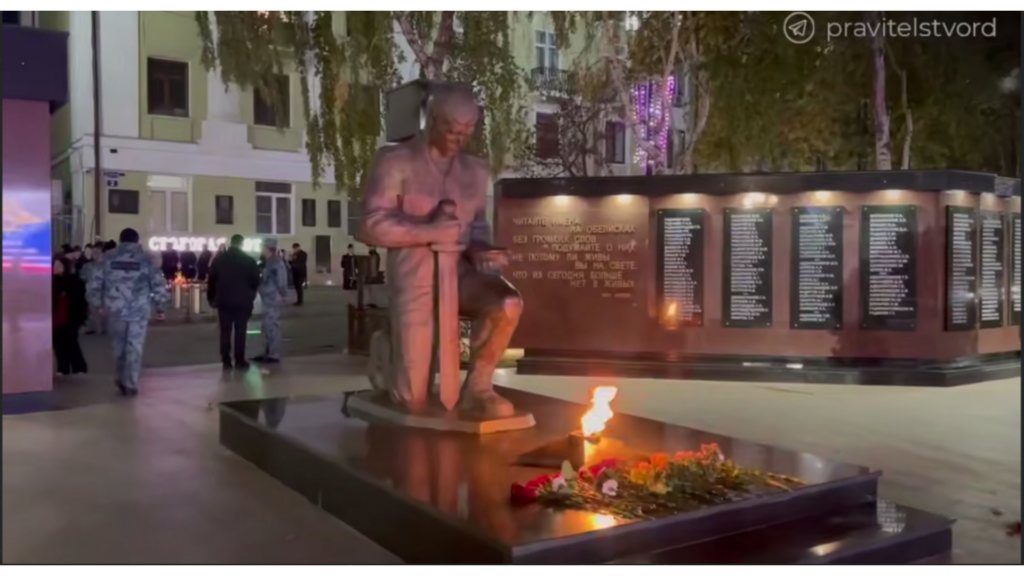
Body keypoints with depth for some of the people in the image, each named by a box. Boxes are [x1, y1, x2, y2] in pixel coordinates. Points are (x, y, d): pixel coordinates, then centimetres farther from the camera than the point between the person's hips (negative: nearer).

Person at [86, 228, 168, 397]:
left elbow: (94, 284, 2)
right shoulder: (145, 258, 0)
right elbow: (159, 284, -4)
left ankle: (120, 379, 31)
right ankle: (130, 385, 7)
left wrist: (98, 305, 14)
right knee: (135, 348, 6)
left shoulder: (108, 258, 3)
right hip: (139, 310, -2)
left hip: (115, 310, 2)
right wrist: (159, 303, 9)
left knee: (119, 345, 20)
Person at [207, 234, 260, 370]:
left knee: (225, 332, 5)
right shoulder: (249, 260, -3)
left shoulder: (219, 259, 3)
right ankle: (240, 360, 3)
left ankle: (226, 361, 4)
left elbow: (211, 280, 5)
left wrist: (211, 297, 13)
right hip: (243, 301, -2)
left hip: (224, 301, 2)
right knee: (240, 332, 2)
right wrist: (250, 295, 17)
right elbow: (256, 281, 0)